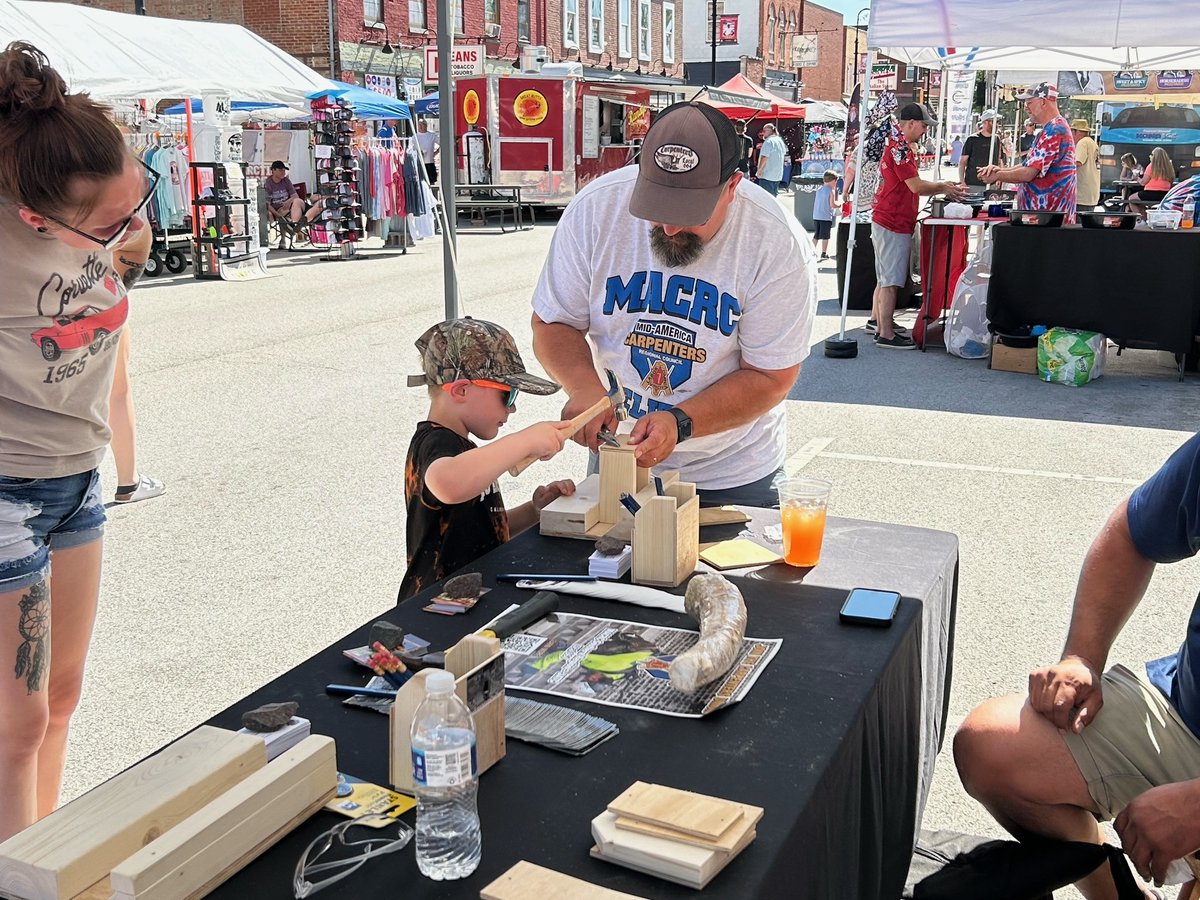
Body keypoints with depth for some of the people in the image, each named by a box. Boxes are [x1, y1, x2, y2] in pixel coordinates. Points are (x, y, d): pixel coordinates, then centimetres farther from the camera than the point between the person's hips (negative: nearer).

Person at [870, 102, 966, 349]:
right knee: (890, 280, -8)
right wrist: (945, 188, -3)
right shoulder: (900, 148, -16)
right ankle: (886, 335, -6)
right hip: (893, 224, -11)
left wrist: (942, 186, 11)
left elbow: (911, 187, 19)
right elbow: (917, 186, -18)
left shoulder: (900, 146, 17)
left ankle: (877, 321, 30)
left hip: (886, 220, 11)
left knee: (885, 277, 19)